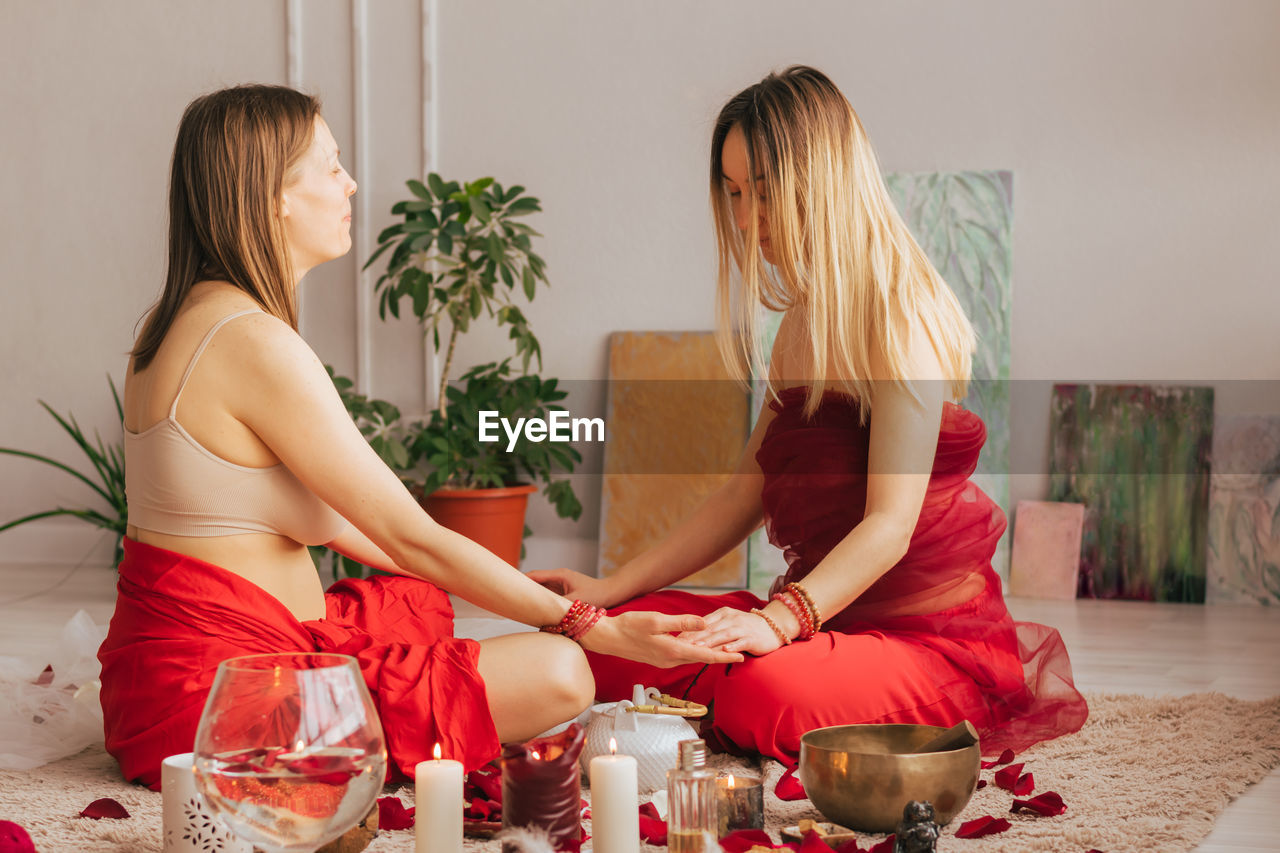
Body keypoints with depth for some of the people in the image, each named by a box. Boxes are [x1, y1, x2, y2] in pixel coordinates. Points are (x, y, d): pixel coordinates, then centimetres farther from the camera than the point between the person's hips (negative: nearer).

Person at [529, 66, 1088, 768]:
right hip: (825, 616, 8)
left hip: (930, 630, -8)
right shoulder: (802, 322, 13)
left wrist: (779, 620, -37)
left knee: (766, 697, -36)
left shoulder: (902, 310, -14)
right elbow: (746, 494, 14)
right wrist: (609, 589, 6)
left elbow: (890, 525, -23)